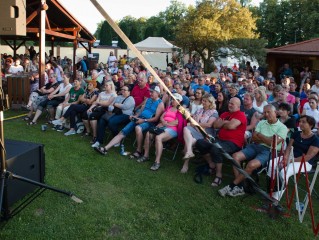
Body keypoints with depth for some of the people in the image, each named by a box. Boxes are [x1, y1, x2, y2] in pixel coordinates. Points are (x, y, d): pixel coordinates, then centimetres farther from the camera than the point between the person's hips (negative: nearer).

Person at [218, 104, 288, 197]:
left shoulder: (282, 127, 0)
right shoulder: (261, 123, 16)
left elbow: (273, 143, -14)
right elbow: (254, 138, 5)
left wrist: (260, 135, -1)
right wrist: (268, 139, -7)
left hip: (268, 151, -6)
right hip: (255, 146, 6)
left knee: (251, 165, -32)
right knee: (235, 156, -17)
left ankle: (232, 186, -15)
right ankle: (239, 187, -15)